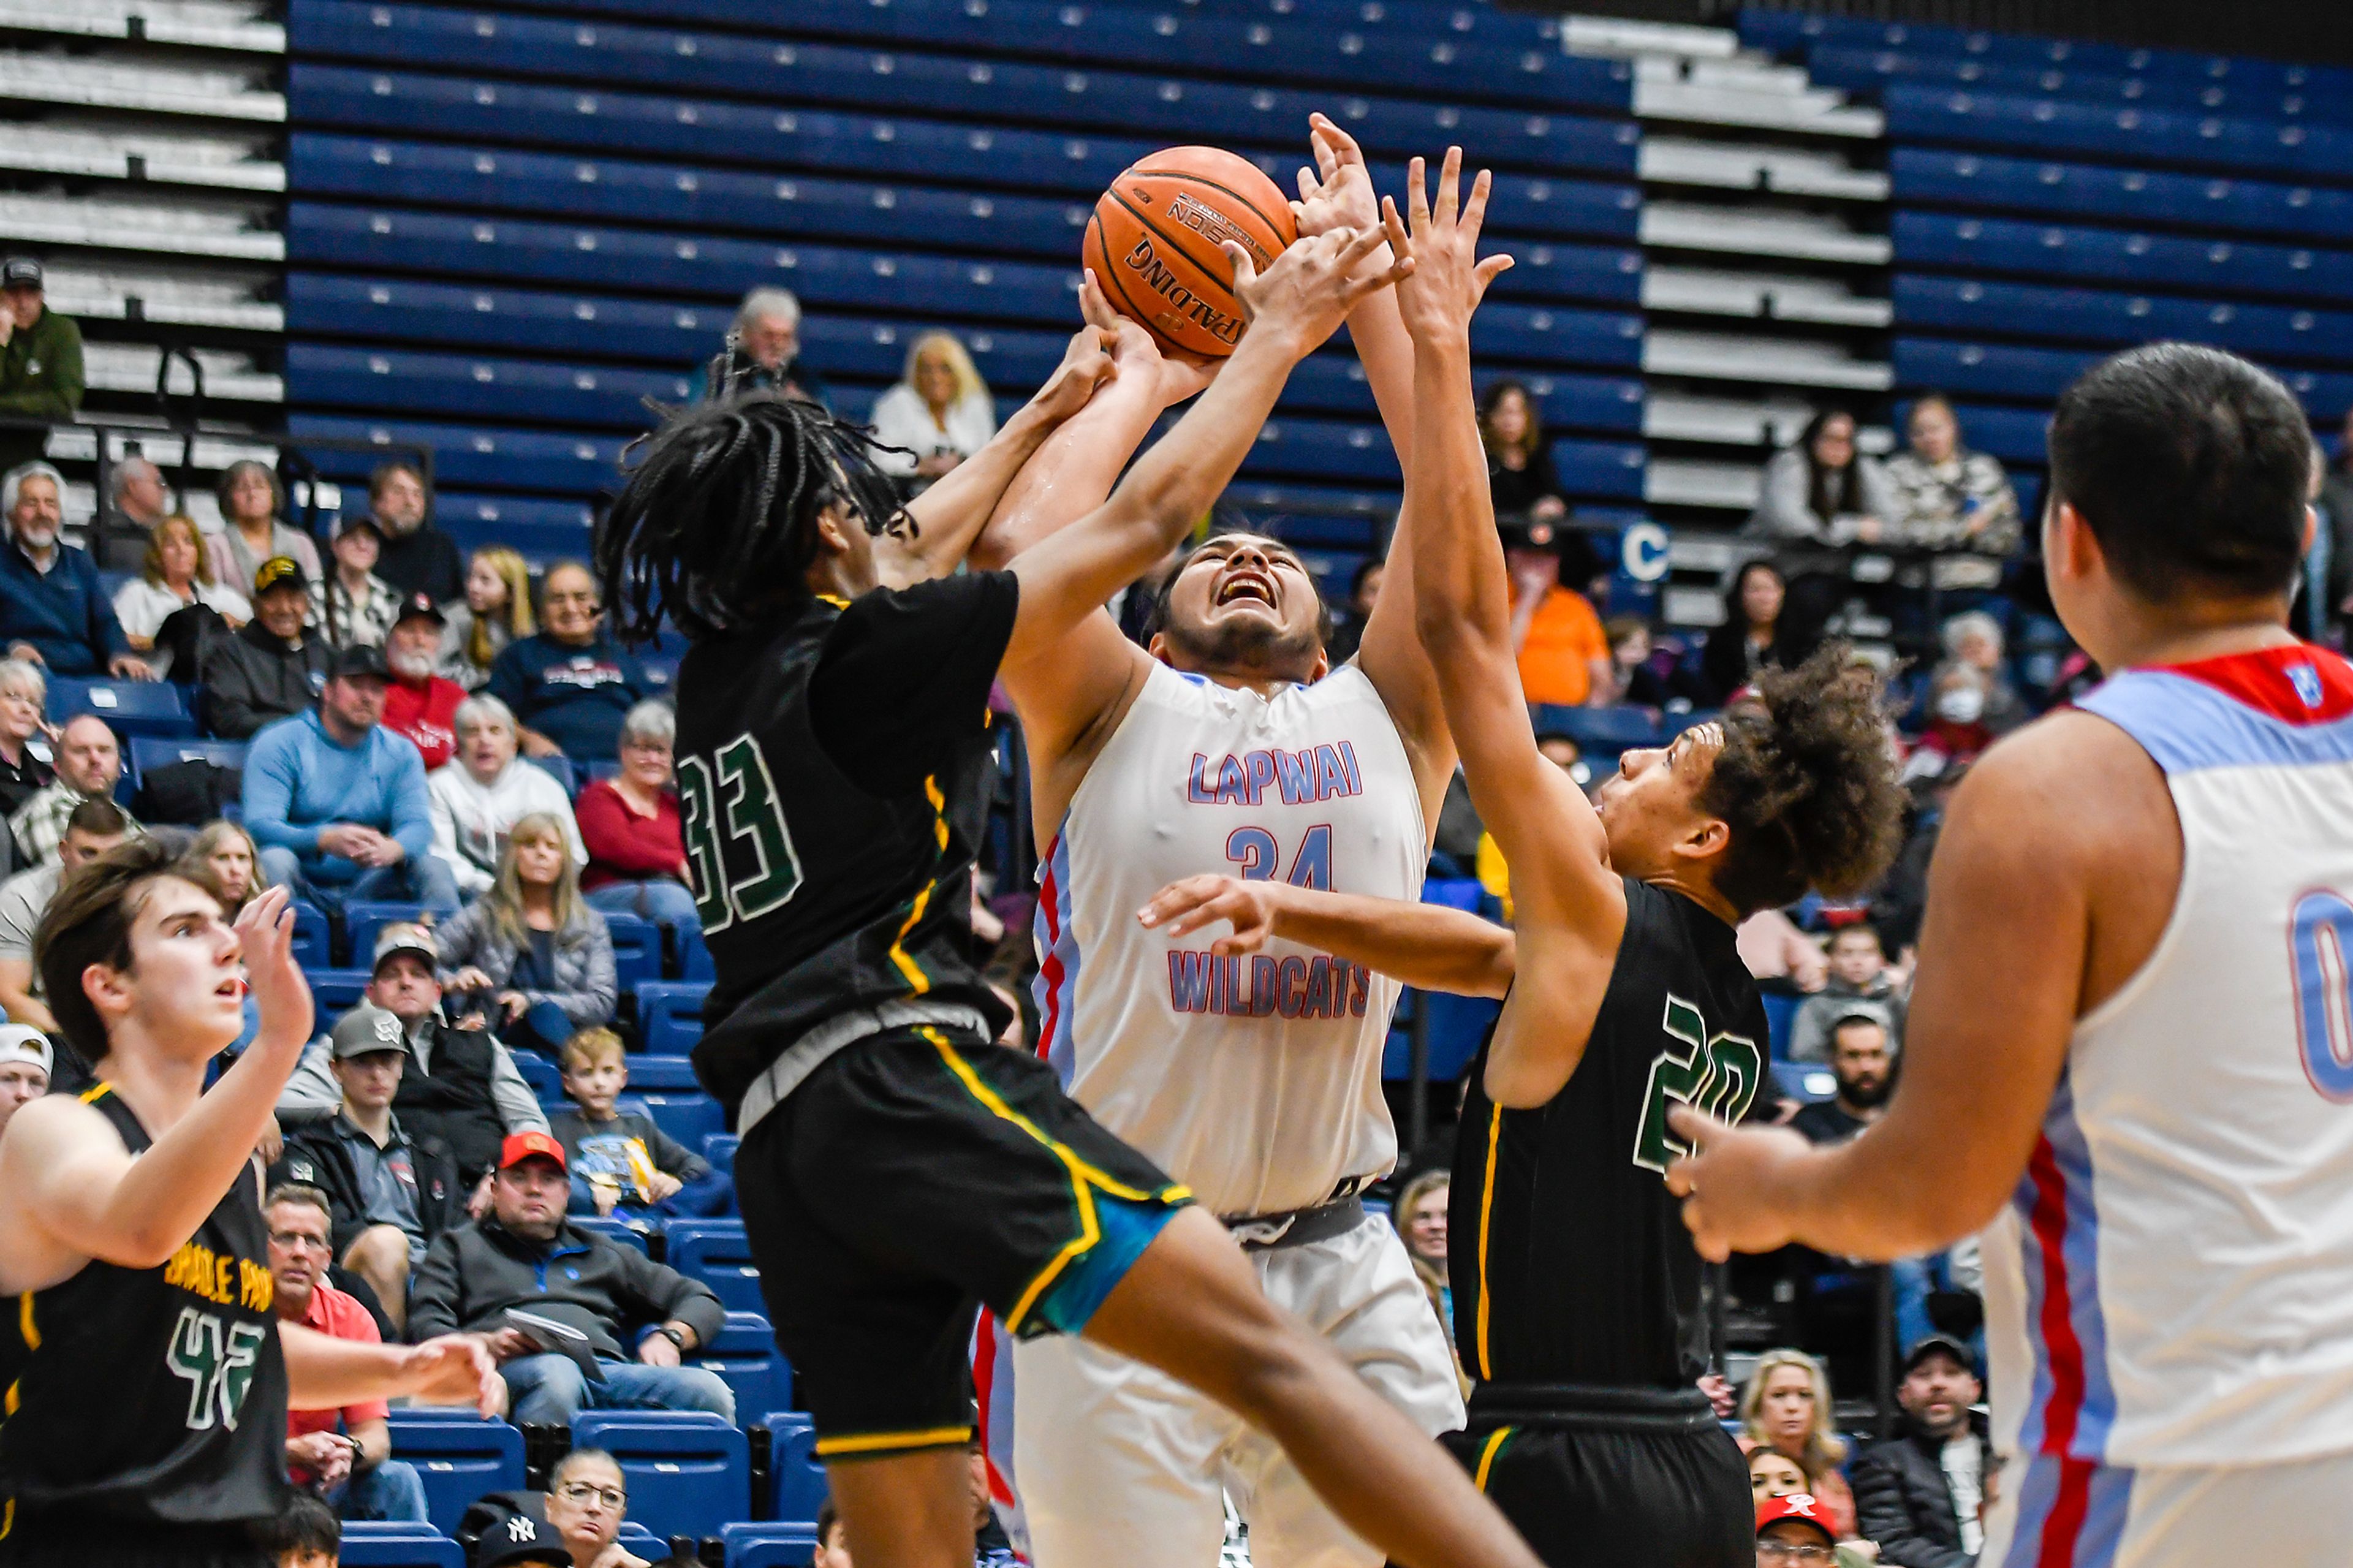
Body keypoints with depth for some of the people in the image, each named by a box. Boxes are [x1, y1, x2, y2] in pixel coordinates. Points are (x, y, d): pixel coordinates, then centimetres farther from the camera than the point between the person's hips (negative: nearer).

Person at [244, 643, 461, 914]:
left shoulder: (400, 753, 12)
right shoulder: (279, 744, -1)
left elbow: (417, 823, -2)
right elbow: (260, 825, -14)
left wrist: (392, 849, -31)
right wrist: (326, 840, -35)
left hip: (367, 887, 3)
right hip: (303, 886, -3)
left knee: (435, 869, -19)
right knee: (274, 859, -34)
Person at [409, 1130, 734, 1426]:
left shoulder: (601, 1254, 36)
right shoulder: (461, 1246, 28)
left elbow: (701, 1300, 36)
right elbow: (424, 1325, 13)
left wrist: (669, 1337, 11)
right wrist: (487, 1343, -9)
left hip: (607, 1363, 3)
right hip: (515, 1368, -3)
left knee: (709, 1391, -27)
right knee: (557, 1374, -42)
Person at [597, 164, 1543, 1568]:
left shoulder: (722, 678, 20)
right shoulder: (869, 655, 0)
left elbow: (903, 562, 38)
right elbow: (1147, 525, 3)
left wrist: (1070, 400, 47)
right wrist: (1275, 343, 15)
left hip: (790, 1156, 8)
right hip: (906, 1075, -8)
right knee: (1269, 1353, -19)